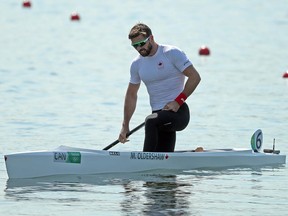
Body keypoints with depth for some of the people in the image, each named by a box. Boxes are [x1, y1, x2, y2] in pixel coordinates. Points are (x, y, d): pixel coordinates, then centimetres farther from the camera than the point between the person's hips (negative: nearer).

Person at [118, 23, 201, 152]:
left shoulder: (172, 53, -5)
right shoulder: (137, 64, 12)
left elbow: (195, 77, -9)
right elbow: (131, 95, 19)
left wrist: (178, 101, -16)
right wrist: (125, 126, 16)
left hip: (178, 112, -6)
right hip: (159, 114, 6)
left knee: (151, 121, -35)